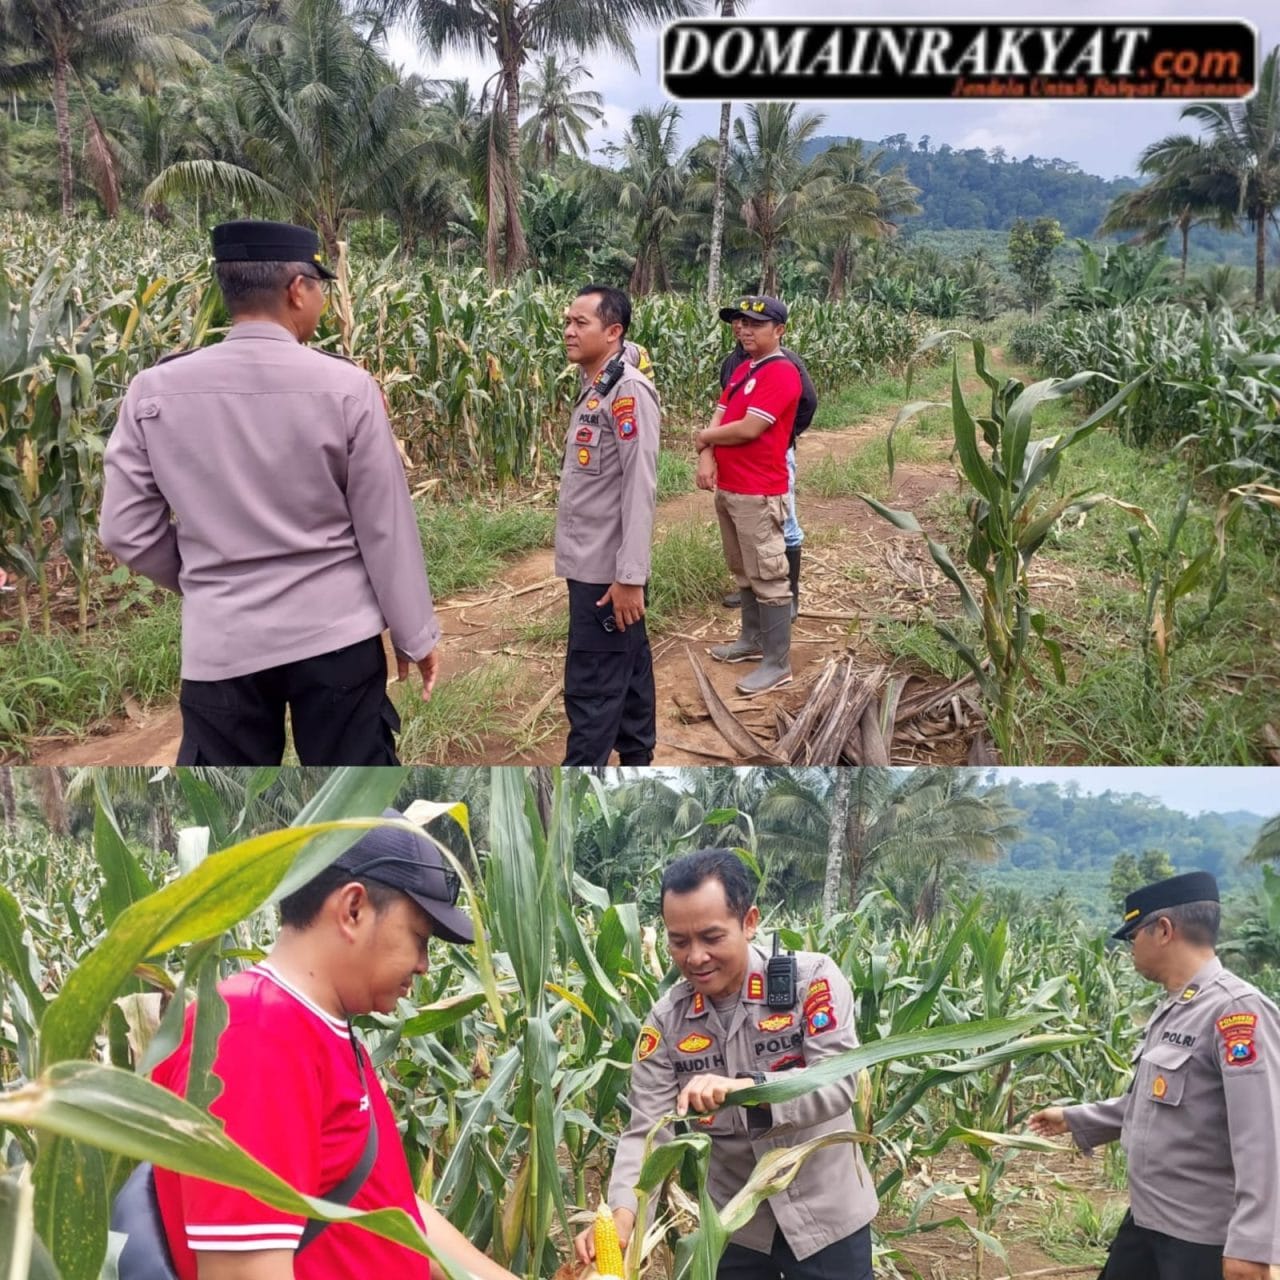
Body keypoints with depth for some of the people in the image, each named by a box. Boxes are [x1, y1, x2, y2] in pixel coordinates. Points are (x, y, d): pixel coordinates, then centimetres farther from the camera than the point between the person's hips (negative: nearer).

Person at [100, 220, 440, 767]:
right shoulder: (346, 386, -10)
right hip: (335, 634, -1)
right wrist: (415, 634, 6)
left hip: (221, 642, 1)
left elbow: (127, 532, 0)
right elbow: (385, 527, -6)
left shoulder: (155, 390, -5)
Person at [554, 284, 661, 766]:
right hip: (592, 563, 9)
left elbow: (640, 488, -21)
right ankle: (636, 759, 32)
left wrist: (629, 576, -23)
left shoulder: (628, 390, -17)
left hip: (608, 570, -9)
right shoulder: (594, 387, 11)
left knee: (591, 688, -3)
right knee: (627, 670, 19)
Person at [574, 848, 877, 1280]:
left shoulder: (812, 979, -16)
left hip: (825, 1217, -3)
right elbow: (646, 1131, -11)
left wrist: (747, 1087, -42)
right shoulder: (665, 1020, -7)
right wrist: (622, 1213, -29)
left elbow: (838, 1084, -26)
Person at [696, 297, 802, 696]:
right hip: (728, 488, 9)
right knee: (743, 572, 19)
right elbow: (719, 417, 9)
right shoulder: (742, 370, 14)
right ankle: (752, 638, 33)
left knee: (768, 577, -4)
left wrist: (705, 436, -6)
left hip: (758, 494, -9)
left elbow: (748, 429, -22)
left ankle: (778, 663, 1)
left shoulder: (781, 373, -15)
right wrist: (706, 455, -10)